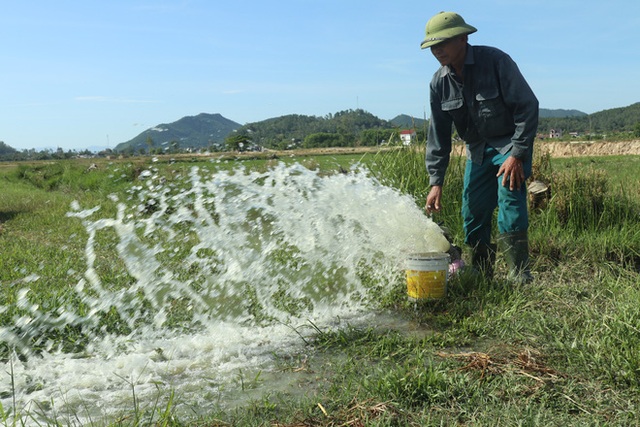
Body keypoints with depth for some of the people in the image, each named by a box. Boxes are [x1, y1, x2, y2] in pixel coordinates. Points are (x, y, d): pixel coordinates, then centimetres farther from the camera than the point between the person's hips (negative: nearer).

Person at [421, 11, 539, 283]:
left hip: (511, 144, -5)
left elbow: (527, 106, -18)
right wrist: (436, 181, -6)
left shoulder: (495, 61, -19)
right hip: (477, 151, 6)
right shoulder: (439, 83, -4)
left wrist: (517, 154, -23)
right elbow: (438, 134, -1)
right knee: (473, 212, 2)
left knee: (510, 202, -20)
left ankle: (520, 278, -12)